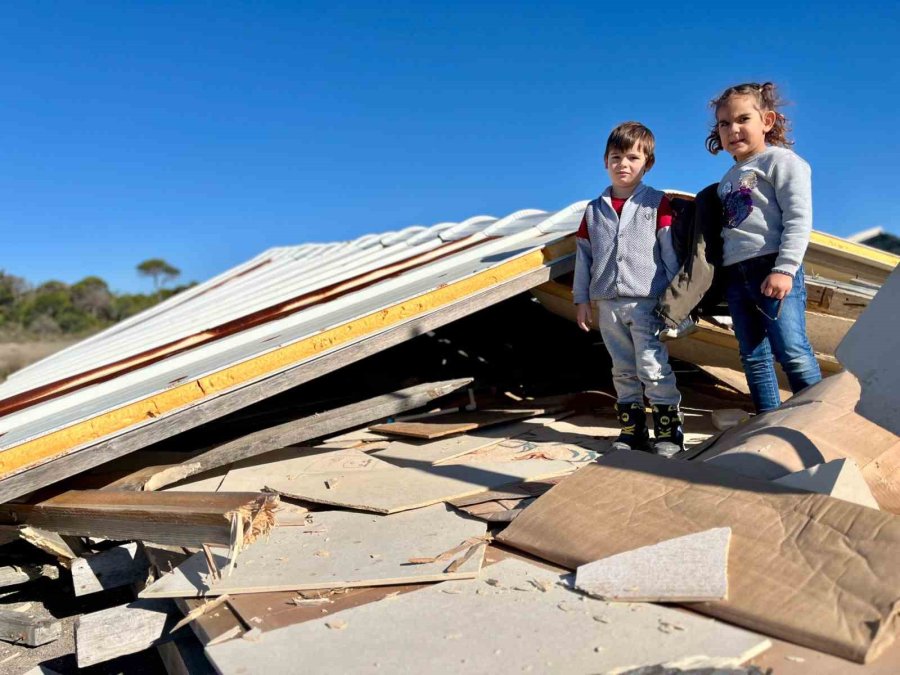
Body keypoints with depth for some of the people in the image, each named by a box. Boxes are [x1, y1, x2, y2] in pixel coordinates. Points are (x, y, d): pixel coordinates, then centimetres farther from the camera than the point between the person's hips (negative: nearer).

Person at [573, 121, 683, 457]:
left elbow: (671, 252, -1)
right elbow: (583, 255, 11)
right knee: (623, 370, 11)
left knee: (653, 367, -6)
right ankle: (632, 429, 20)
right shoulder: (594, 210, 10)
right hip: (608, 303, 4)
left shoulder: (657, 203, 0)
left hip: (646, 301, -4)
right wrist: (581, 299, 8)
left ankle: (668, 429, 5)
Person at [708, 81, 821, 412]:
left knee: (792, 351, -12)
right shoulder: (728, 179, 22)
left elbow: (799, 218, -10)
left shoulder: (780, 159, 1)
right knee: (753, 357, 7)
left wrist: (785, 269, -19)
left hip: (772, 269, -7)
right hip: (736, 275, 7)